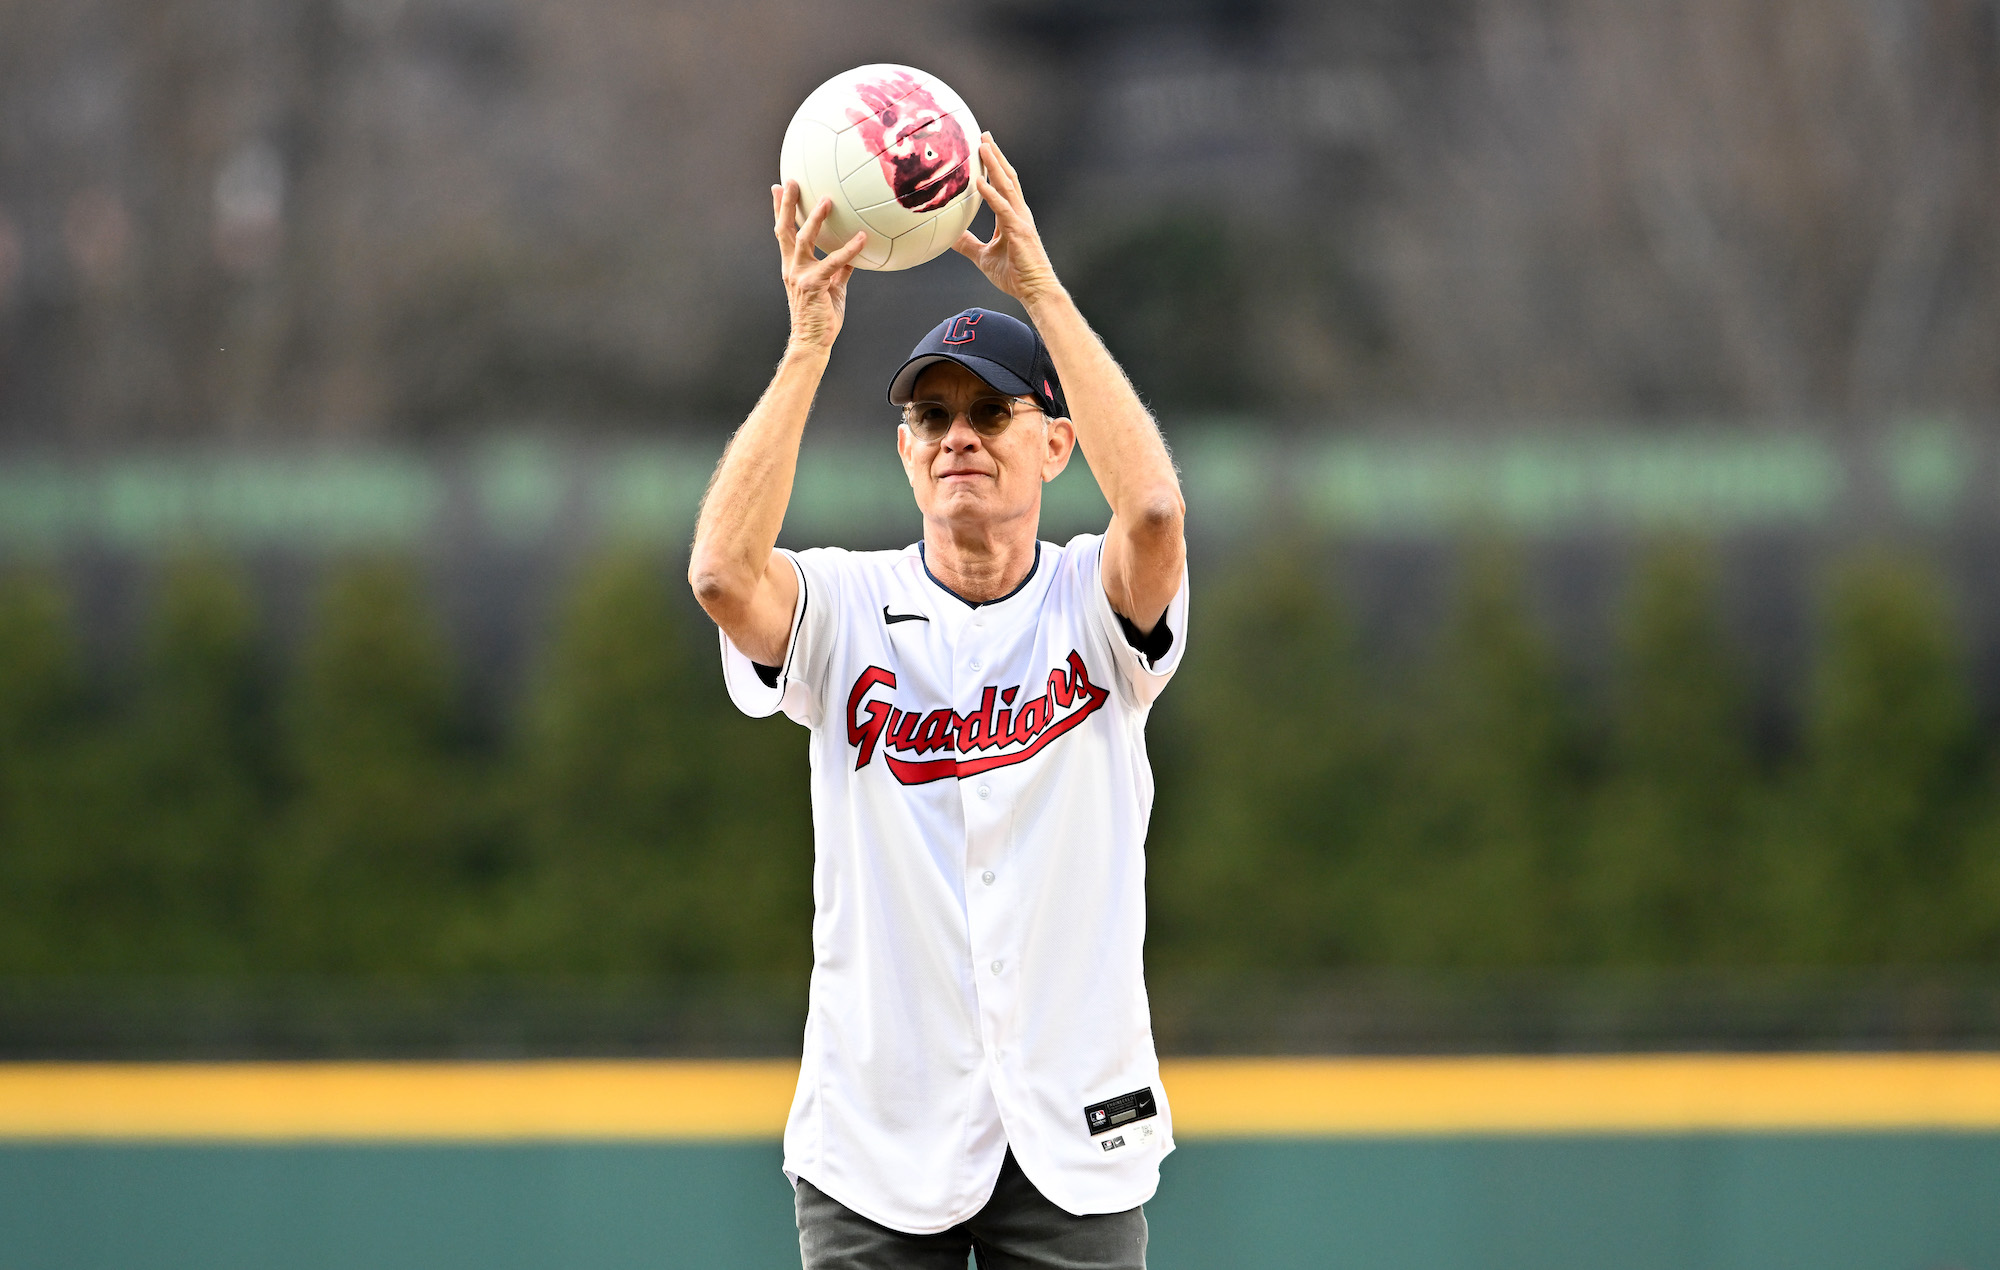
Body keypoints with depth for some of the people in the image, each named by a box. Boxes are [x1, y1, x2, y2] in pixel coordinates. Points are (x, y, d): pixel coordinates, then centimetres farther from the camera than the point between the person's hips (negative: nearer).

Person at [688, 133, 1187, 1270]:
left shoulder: (1094, 606, 0)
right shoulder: (849, 609, 1)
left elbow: (1155, 507, -23)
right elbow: (722, 572, -21)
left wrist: (1040, 286, -21)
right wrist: (811, 341, -21)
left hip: (1074, 1129, 0)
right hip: (878, 1128, 0)